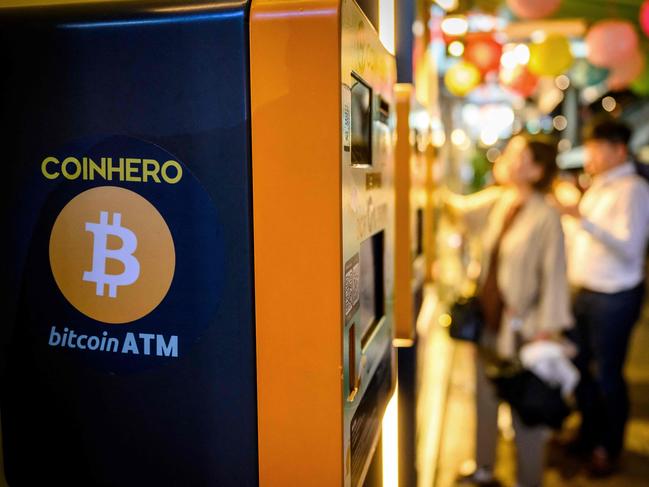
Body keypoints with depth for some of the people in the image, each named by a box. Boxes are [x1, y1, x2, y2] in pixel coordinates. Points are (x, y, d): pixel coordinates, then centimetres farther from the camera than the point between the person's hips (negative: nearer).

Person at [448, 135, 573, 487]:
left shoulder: (546, 216, -17)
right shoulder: (497, 201, 2)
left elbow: (554, 274, -16)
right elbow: (462, 208, 15)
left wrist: (547, 329, -16)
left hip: (520, 325, -7)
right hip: (488, 318, 7)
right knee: (485, 397, 21)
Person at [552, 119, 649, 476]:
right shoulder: (599, 186, 13)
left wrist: (583, 219, -32)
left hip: (614, 296, -8)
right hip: (586, 291, 8)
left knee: (606, 373, 5)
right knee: (581, 365, 17)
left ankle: (609, 448, 25)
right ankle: (589, 434, 37)